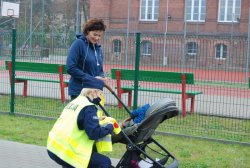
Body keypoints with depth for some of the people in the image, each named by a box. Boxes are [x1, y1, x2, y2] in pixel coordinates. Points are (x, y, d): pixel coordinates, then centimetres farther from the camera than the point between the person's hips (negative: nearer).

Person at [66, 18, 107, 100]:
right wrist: (91, 79, -17)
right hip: (79, 91, -7)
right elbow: (70, 68, -16)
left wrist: (100, 77, -5)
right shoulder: (79, 43, -9)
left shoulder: (98, 48, 12)